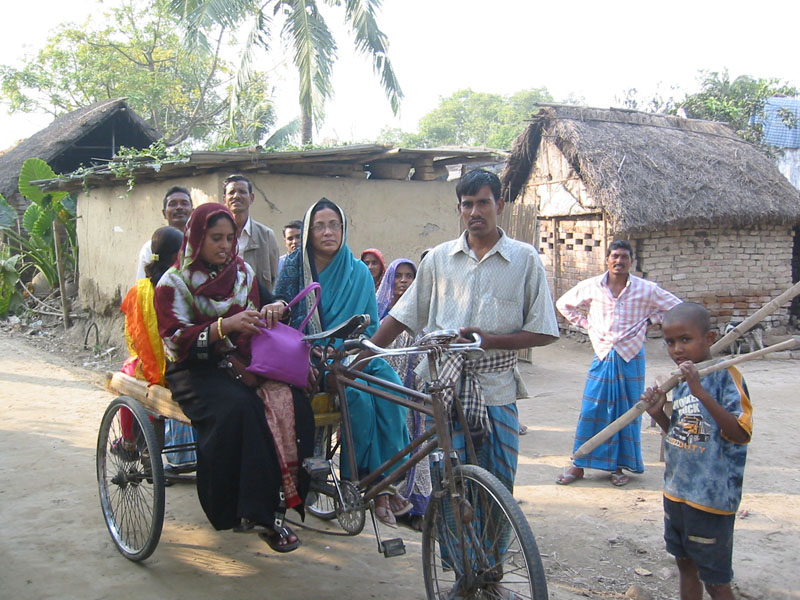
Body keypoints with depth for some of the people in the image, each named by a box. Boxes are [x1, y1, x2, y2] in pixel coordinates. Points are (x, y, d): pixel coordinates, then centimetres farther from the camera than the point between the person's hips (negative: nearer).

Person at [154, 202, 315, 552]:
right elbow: (176, 342, -13)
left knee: (293, 402, -26)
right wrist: (225, 326, -27)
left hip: (240, 365, 4)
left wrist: (273, 308, -7)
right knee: (237, 408, -36)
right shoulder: (174, 282, 0)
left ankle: (287, 494, -22)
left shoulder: (243, 272, 14)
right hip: (196, 371, -4)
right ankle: (253, 509, -30)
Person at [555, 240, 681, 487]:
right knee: (591, 410, 0)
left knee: (627, 411, 5)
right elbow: (563, 303, 15)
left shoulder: (646, 289, -3)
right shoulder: (591, 286, 1)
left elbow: (676, 307, 7)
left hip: (631, 357, -1)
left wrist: (648, 320, 0)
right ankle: (578, 465, 9)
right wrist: (585, 323, 6)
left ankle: (619, 466, 17)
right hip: (602, 355, 1)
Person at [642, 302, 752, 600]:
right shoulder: (680, 381, 6)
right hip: (676, 492, 8)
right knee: (685, 565, 21)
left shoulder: (725, 375, -17)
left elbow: (741, 433, -28)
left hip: (711, 497, -8)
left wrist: (701, 392, -34)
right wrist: (659, 414, -3)